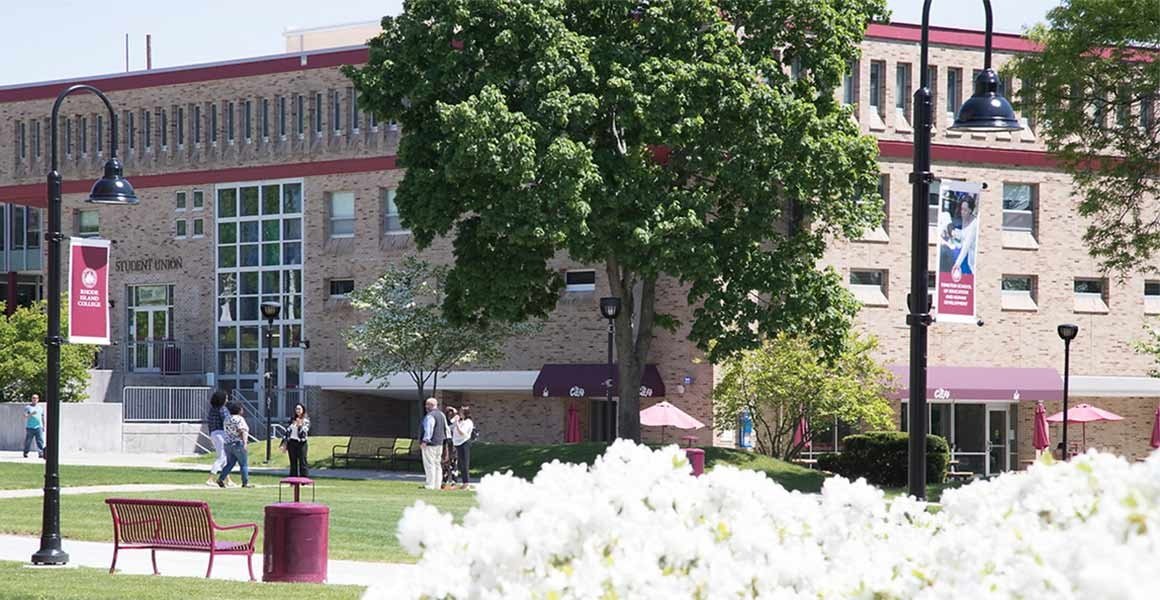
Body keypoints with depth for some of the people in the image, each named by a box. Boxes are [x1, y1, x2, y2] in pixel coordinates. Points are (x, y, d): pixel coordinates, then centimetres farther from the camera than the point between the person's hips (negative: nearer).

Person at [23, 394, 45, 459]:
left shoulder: (40, 408, 16)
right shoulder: (28, 407, 4)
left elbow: (43, 418, 22)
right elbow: (25, 416, -5)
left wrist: (44, 426, 18)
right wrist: (31, 414, -21)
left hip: (38, 427, 2)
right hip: (30, 427, -2)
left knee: (40, 441, -9)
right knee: (28, 441, 3)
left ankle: (41, 453, -13)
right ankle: (25, 453, 17)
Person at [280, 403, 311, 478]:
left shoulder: (306, 420, 1)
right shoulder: (292, 419, 11)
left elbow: (304, 431, -9)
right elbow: (287, 431, 12)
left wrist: (300, 425, -20)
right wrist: (284, 443, 8)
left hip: (301, 443, -4)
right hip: (291, 443, 4)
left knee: (302, 463, -7)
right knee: (293, 462, 7)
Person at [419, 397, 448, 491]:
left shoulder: (430, 416, -16)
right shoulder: (442, 415, 14)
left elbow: (428, 430, -22)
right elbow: (446, 429, 20)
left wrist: (424, 441, -21)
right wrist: (444, 438, 24)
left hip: (430, 444, -9)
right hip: (439, 443, 9)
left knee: (429, 465, -7)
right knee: (437, 464, 12)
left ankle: (430, 485, -9)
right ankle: (437, 485, 13)